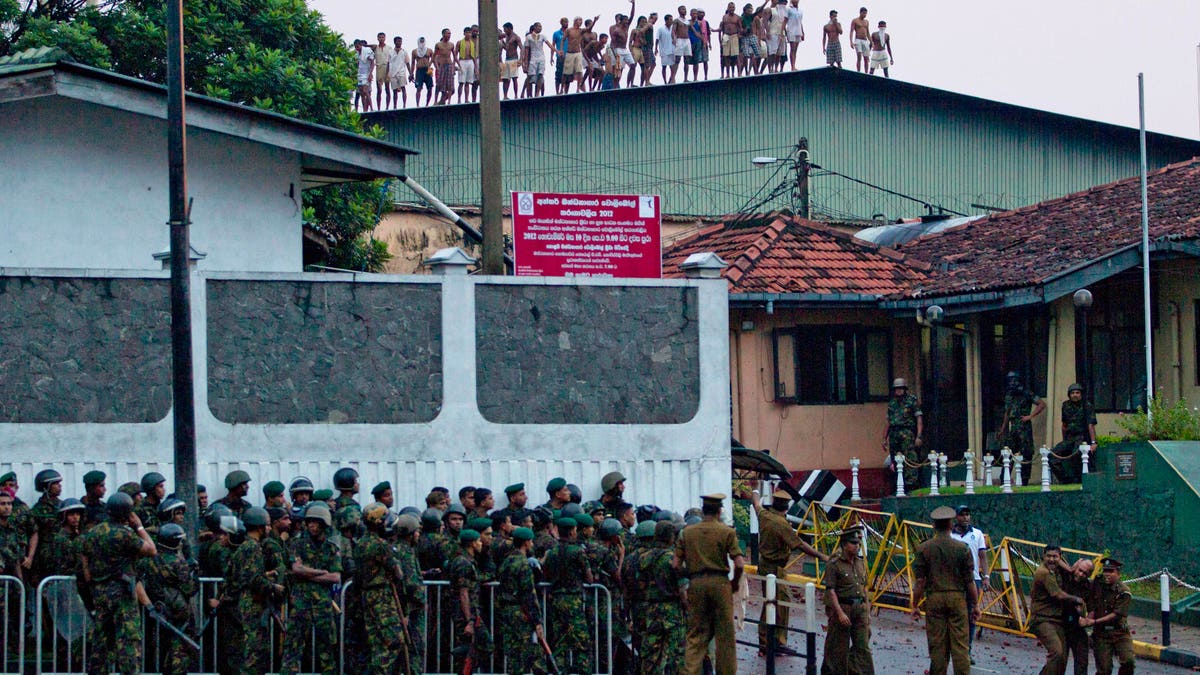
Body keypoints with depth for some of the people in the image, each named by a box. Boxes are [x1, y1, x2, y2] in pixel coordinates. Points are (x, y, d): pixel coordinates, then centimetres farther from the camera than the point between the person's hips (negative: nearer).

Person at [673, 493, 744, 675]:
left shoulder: (687, 532, 6)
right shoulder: (727, 532, -2)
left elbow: (675, 564, 4)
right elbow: (739, 563, -9)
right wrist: (735, 582, 8)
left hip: (696, 584, 2)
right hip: (720, 583, -2)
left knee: (696, 635, 7)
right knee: (725, 634, 7)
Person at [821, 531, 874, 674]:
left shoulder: (861, 564, 13)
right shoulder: (834, 565, -7)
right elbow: (830, 591, -12)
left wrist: (868, 612, 15)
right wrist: (840, 613, -19)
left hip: (860, 608, 5)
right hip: (842, 607, -5)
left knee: (863, 646, 0)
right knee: (840, 648, 3)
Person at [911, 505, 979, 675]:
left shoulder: (924, 548, -1)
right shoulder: (962, 548, -1)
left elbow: (920, 581, -2)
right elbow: (969, 581, 0)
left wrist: (915, 605, 6)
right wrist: (975, 605, 9)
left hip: (934, 598, 0)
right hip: (957, 597, 0)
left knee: (937, 645, 4)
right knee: (960, 644, 0)